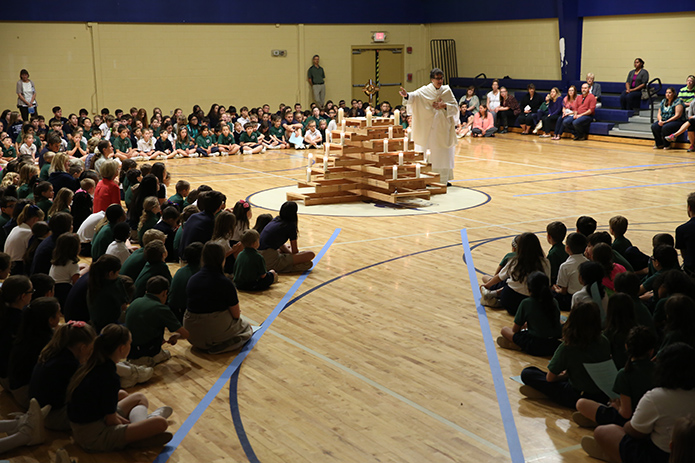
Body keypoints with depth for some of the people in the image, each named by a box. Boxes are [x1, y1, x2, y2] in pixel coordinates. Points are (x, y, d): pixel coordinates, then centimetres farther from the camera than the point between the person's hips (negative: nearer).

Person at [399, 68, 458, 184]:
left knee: (443, 154, 6)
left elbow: (455, 107, 7)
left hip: (443, 128, 3)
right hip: (429, 129, -3)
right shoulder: (425, 91, -3)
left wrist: (444, 105, -12)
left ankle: (443, 179, 14)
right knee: (428, 155, -2)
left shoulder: (447, 91, 6)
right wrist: (407, 95, -43)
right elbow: (415, 95, -21)